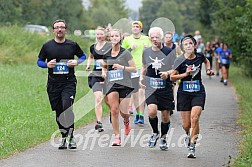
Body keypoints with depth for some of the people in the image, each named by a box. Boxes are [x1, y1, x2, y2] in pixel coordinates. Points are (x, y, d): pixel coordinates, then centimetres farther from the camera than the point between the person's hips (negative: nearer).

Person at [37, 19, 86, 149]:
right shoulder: (47, 46, 5)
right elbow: (39, 61, 12)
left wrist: (77, 62, -4)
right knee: (59, 112, 8)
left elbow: (83, 56, 18)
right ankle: (64, 138, 22)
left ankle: (71, 137, -13)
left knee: (67, 107, -21)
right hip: (53, 84, 2)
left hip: (69, 82, -2)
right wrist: (47, 64, -9)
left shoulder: (72, 45, 4)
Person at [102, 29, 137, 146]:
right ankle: (117, 136, -5)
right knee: (114, 110, -10)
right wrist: (104, 72, 6)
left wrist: (122, 67, -18)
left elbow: (134, 69, -4)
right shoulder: (106, 54, 8)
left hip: (125, 85, -2)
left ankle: (126, 122, 38)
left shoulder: (125, 53, -4)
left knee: (123, 112, 1)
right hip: (111, 85, 2)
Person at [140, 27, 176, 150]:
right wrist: (141, 77, 7)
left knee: (165, 115, 5)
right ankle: (155, 133, 7)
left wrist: (167, 73, -19)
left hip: (166, 88, -1)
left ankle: (163, 138, 28)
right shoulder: (146, 52, 6)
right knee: (152, 111, -19)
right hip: (151, 88, 1)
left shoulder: (169, 52, -4)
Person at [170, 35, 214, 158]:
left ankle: (192, 147, -11)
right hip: (184, 93, -1)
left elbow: (206, 61, 26)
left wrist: (208, 70, 9)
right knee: (186, 125, 2)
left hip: (198, 92, 1)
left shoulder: (199, 56, 1)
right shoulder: (180, 61, -8)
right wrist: (185, 74, -17)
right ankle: (188, 134, 40)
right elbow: (172, 77, -5)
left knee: (194, 119, -19)